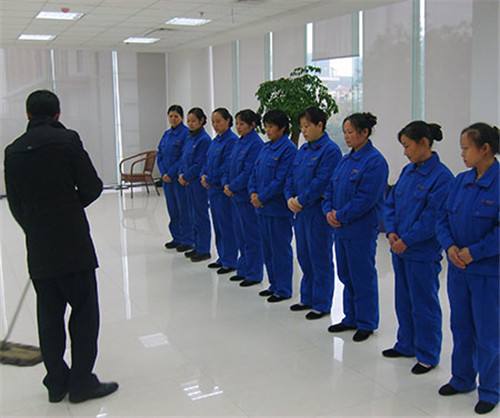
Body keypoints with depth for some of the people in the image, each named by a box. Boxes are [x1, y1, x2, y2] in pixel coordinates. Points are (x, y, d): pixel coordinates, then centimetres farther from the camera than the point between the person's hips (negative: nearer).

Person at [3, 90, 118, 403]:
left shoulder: (14, 150, 6)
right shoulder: (67, 140, -8)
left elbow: (15, 203, 10)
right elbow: (92, 187, -9)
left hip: (38, 247, 5)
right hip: (73, 242, -5)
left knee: (49, 315, 12)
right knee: (84, 311, 5)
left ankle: (57, 383, 21)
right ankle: (82, 382, 9)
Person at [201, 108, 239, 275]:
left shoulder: (232, 140, -13)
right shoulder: (215, 140, 14)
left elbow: (227, 166, -19)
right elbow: (208, 161, 18)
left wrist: (210, 179, -13)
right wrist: (204, 176, 0)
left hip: (224, 188, -9)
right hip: (213, 188, 9)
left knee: (227, 225, -2)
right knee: (217, 224, 14)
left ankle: (230, 262, 6)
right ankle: (223, 257, 25)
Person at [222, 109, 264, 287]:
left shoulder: (256, 144, -15)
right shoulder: (239, 142, 12)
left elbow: (249, 172, -19)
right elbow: (230, 165, 15)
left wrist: (232, 187, -14)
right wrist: (226, 184, 0)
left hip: (247, 196, -9)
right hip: (235, 195, 9)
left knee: (251, 236, 0)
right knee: (240, 234, 15)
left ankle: (254, 274, 9)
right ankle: (244, 270, 27)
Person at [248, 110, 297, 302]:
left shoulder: (288, 149, -13)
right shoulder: (266, 148, 13)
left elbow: (281, 179, -18)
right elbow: (255, 172, 14)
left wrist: (262, 197, -15)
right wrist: (253, 193, -2)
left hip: (279, 208, -8)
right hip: (262, 207, 9)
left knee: (280, 248, 1)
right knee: (267, 248, 16)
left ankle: (283, 289, 11)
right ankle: (274, 284, 28)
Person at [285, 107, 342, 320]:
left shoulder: (330, 150, -13)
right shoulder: (303, 150, 12)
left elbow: (322, 181, -20)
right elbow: (292, 176, 13)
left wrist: (301, 200, -16)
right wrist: (290, 198, -3)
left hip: (318, 212, -8)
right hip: (301, 211, 8)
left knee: (320, 258, 2)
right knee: (304, 256, 16)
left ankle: (321, 304, 13)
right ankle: (307, 298, 30)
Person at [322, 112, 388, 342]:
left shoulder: (374, 161, -15)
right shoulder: (346, 160, 11)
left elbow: (366, 198, -21)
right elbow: (331, 188, 14)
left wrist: (341, 216, -16)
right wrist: (329, 211, -3)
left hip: (361, 229, -8)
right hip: (341, 228, 8)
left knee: (362, 276, 3)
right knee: (346, 275, 16)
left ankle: (366, 323, 17)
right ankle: (351, 318, 29)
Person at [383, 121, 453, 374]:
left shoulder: (441, 176, -16)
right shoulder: (408, 171, 7)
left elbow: (433, 217, -19)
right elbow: (390, 203, 10)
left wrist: (407, 240, -17)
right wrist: (391, 232, -4)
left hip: (423, 253, -7)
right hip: (400, 249, 7)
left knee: (424, 304, 5)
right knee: (404, 301, 18)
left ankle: (428, 355, 20)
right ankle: (406, 345, 35)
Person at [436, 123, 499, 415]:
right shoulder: (461, 180, 3)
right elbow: (444, 218, 5)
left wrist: (473, 252, -18)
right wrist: (450, 247, -11)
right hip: (458, 268, 6)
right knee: (461, 326, 18)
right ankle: (462, 379, 36)